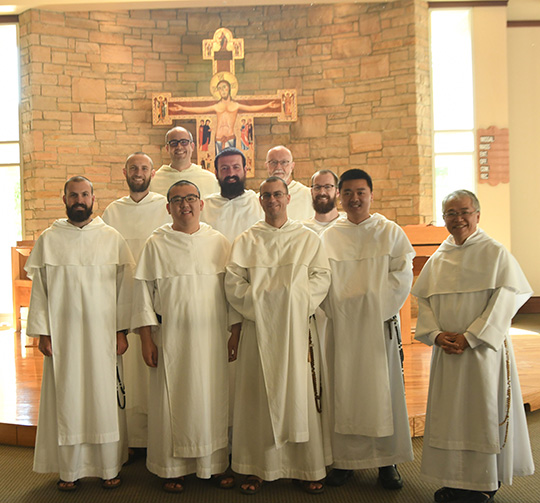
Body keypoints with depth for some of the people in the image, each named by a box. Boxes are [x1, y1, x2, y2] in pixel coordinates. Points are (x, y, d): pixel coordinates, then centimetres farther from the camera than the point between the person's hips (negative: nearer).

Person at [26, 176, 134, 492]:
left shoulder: (112, 239, 4)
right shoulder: (49, 240, 5)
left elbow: (124, 287, 3)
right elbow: (39, 289, 4)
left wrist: (122, 330, -2)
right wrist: (42, 332, -2)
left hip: (103, 334, 0)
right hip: (63, 335, 0)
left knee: (106, 400, 4)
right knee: (67, 399, 5)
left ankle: (110, 468, 18)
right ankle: (70, 470, 20)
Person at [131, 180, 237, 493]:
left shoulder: (219, 243, 6)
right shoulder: (156, 244, 1)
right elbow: (144, 291, 1)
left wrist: (237, 332, 7)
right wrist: (147, 339, -4)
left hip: (211, 337, 2)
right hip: (171, 337, -1)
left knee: (213, 398, 7)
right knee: (173, 400, 4)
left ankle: (216, 465, 23)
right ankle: (174, 468, 20)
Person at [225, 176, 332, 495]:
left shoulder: (308, 238, 11)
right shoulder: (246, 241, 10)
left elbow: (322, 277, 3)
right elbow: (233, 283, 2)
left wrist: (299, 301, -12)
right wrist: (259, 301, -11)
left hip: (297, 327, 0)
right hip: (259, 327, 0)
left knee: (300, 394, 2)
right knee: (260, 396, 1)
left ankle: (306, 467, 12)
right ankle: (259, 467, 11)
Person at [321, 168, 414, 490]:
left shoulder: (391, 232, 4)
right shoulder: (329, 237, 9)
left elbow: (402, 276, -3)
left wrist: (374, 306, -12)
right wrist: (338, 309, -9)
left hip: (380, 324, -1)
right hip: (342, 327, 1)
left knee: (383, 388, 2)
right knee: (344, 390, 3)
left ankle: (387, 460, 14)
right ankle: (347, 457, 15)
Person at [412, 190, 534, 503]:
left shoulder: (495, 253, -4)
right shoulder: (437, 260, 10)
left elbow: (506, 301, -11)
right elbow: (424, 301, 9)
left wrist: (469, 337, -16)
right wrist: (436, 334, -9)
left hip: (484, 350, -4)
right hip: (446, 351, 5)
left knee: (484, 412, 2)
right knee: (449, 413, 9)